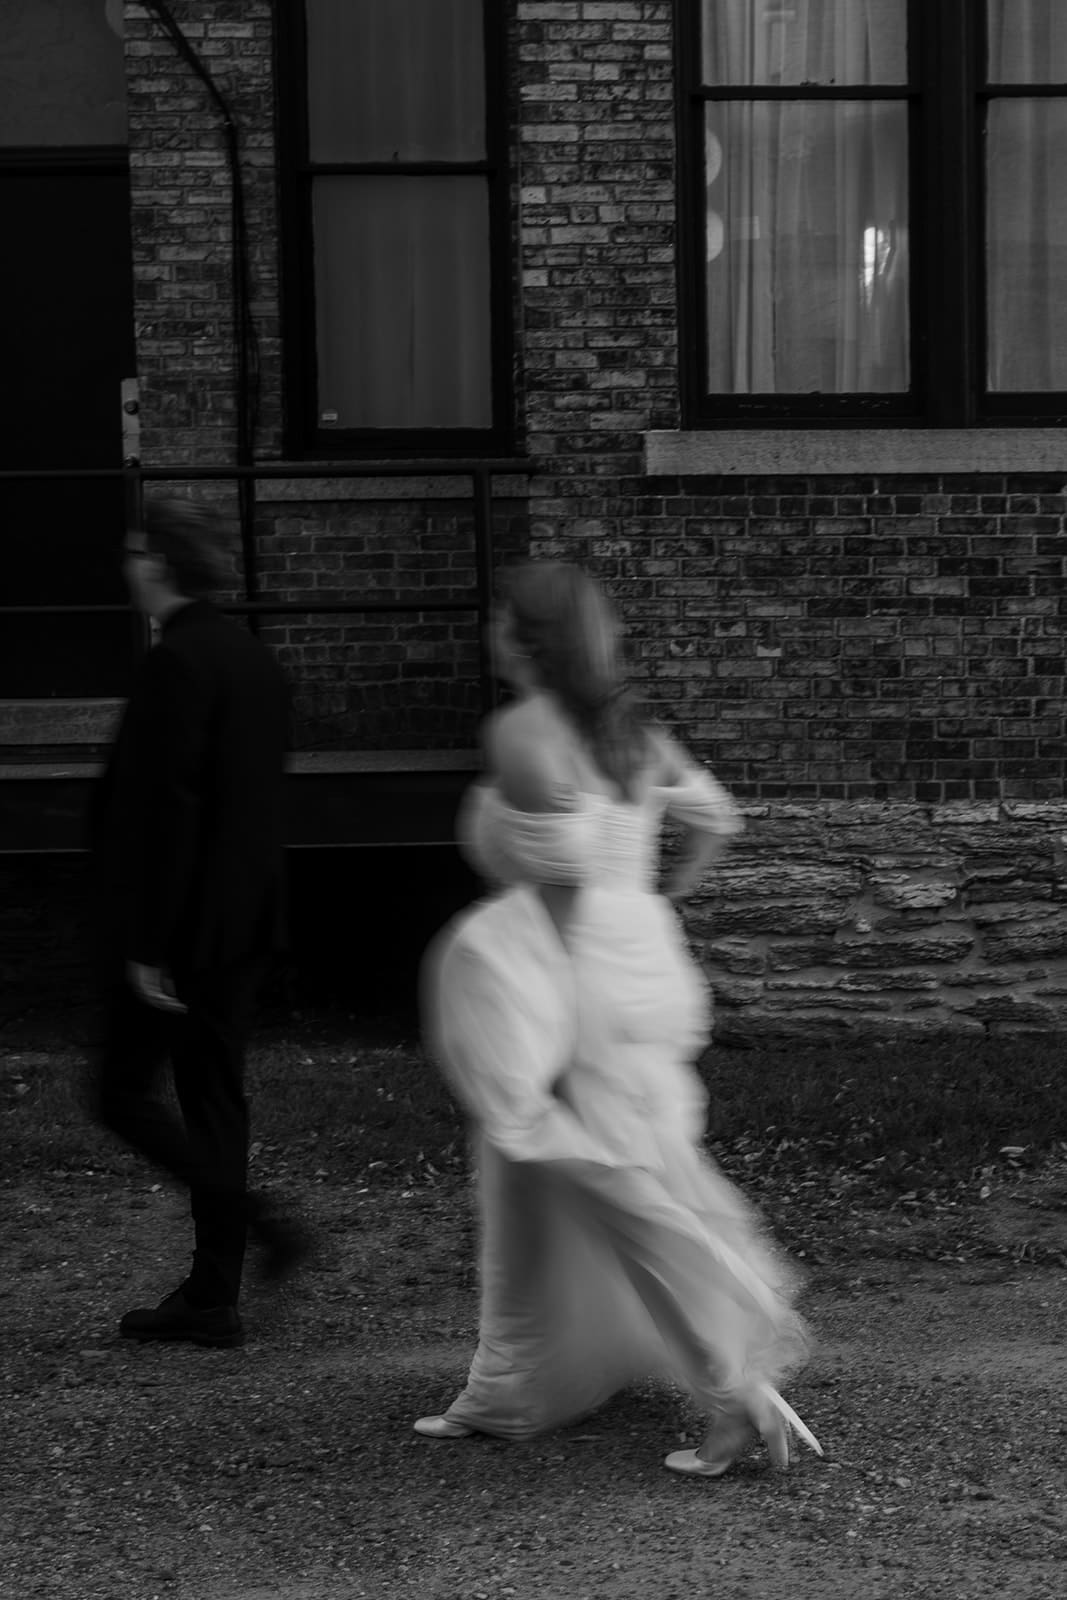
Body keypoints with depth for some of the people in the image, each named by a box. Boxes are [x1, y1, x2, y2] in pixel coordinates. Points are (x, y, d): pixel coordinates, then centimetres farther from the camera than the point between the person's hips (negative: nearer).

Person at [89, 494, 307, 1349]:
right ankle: (212, 1297, 17)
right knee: (215, 1096, 12)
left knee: (125, 1094, 3)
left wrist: (146, 946, -18)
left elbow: (162, 807, -20)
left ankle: (263, 1222, -6)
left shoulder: (176, 663, -17)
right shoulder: (254, 657, 11)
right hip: (244, 921, 9)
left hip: (179, 925, -9)